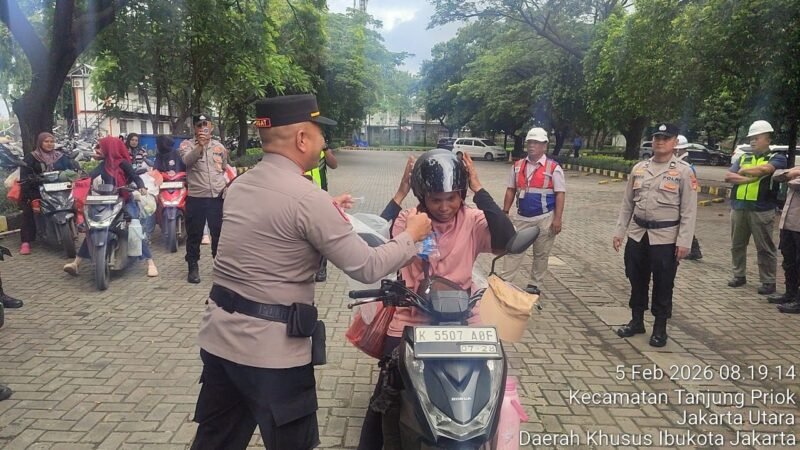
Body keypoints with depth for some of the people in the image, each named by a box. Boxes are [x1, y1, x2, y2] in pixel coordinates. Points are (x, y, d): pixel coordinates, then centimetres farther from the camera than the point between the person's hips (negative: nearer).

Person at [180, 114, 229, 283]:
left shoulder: (219, 146, 13)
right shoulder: (187, 144, 1)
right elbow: (187, 161, -20)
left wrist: (227, 184, 8)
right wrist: (200, 145, -32)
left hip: (218, 196, 3)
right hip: (196, 197, -3)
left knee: (219, 234, 9)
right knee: (194, 235, 5)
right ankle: (193, 268, 17)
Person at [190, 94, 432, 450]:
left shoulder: (240, 185, 7)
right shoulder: (308, 197, -18)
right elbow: (367, 268, -15)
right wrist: (410, 236, 1)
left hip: (219, 336, 8)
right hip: (270, 349, -8)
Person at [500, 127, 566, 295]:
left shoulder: (553, 168, -8)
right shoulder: (518, 166, 4)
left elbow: (560, 194, -10)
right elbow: (511, 190, 9)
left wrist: (557, 219, -15)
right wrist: (505, 212, 6)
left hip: (544, 218, -3)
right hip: (521, 217, 3)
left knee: (541, 254, 10)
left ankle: (535, 285, 22)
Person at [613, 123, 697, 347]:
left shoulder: (684, 171, -5)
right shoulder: (639, 168, 8)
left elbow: (689, 210, -8)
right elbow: (627, 203, 11)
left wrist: (684, 241, -13)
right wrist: (620, 231, 7)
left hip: (665, 237, -4)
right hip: (637, 234, 4)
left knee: (663, 285, 6)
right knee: (637, 281, 14)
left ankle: (660, 328, 20)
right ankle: (636, 321, 30)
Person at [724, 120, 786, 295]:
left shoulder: (777, 158, 2)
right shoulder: (743, 158, 15)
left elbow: (763, 169, -20)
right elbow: (728, 176, 2)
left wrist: (742, 171, -3)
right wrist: (749, 178, -12)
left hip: (761, 210, -5)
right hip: (738, 208, 5)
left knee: (765, 248, 1)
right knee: (737, 245, 12)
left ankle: (769, 282, 9)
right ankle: (739, 275, 24)